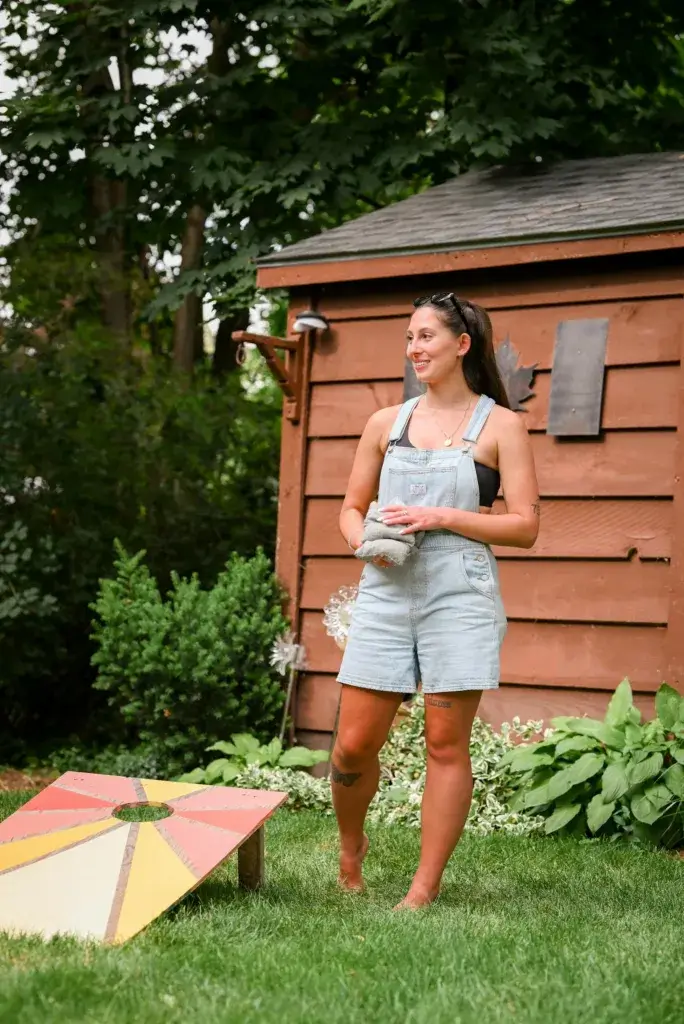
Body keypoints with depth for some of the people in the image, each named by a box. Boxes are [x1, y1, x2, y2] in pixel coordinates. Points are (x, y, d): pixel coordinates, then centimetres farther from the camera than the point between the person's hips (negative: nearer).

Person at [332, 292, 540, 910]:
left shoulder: (500, 426, 2)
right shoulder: (386, 424, 13)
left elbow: (525, 526, -3)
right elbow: (352, 507, 19)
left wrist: (440, 517, -12)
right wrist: (364, 541, -4)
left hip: (459, 596, -3)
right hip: (387, 591, 3)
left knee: (447, 743, -1)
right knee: (354, 743, 1)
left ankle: (425, 888, 9)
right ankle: (351, 847, 29)